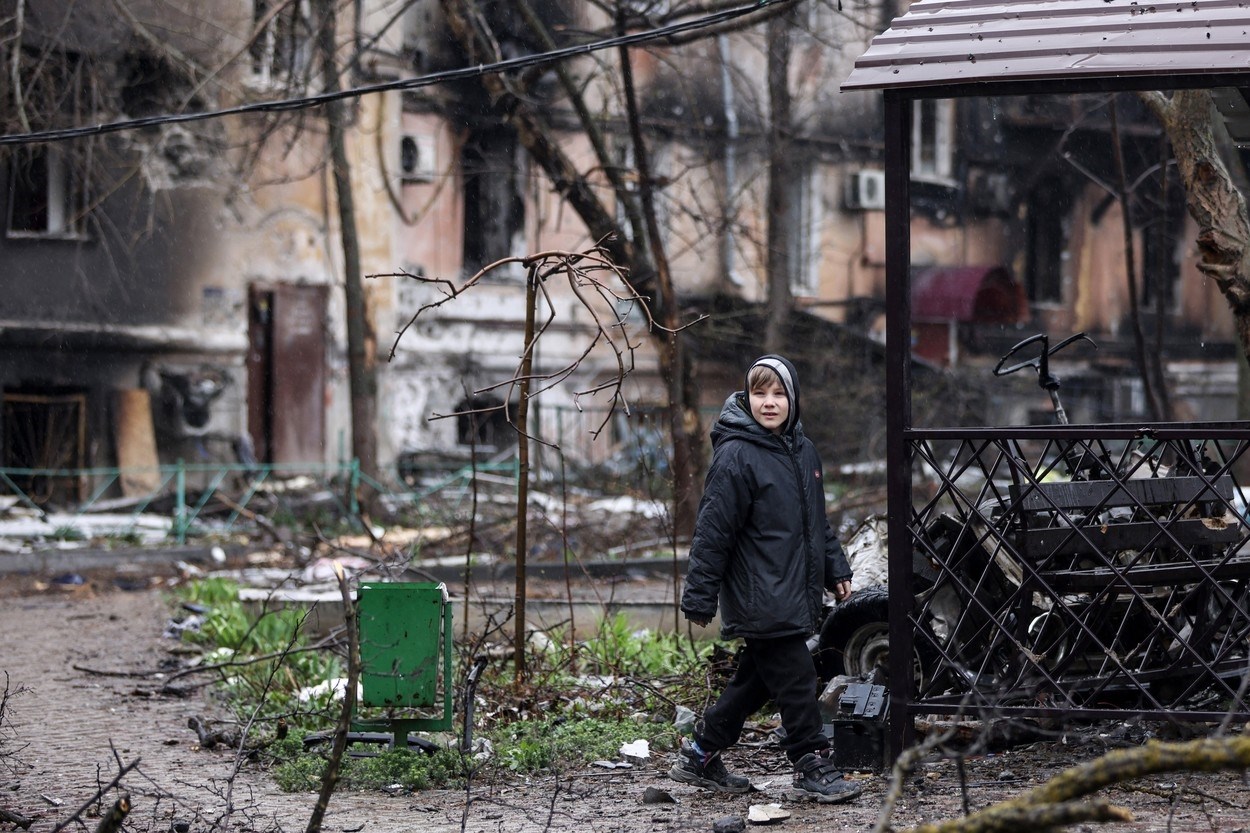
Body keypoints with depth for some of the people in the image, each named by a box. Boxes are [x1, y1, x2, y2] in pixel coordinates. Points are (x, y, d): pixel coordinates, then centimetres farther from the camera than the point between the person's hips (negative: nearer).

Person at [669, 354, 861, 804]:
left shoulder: (803, 451, 12)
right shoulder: (736, 456, -14)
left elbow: (817, 521, 24)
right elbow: (713, 531, -13)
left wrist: (835, 569, 21)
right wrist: (700, 597, -13)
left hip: (796, 593, 8)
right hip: (760, 597, -8)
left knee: (757, 679, 14)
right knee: (796, 680, -6)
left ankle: (701, 754, 25)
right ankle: (813, 768, 3)